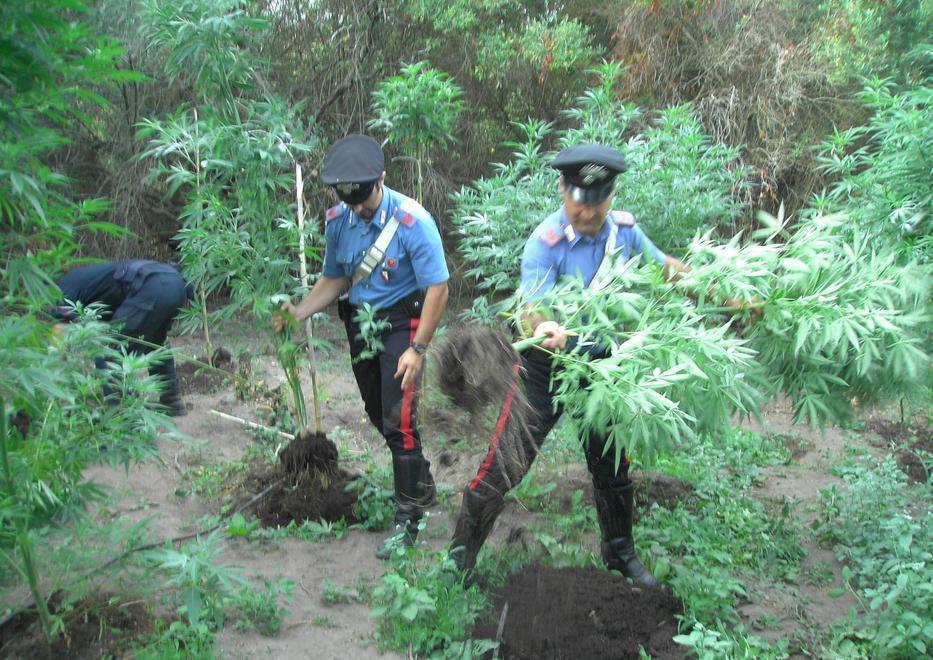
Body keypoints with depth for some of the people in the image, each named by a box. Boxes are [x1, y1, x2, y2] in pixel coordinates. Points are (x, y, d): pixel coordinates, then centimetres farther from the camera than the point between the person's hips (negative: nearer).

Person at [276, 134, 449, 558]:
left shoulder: (412, 220, -22)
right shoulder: (338, 221, -5)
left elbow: (437, 288, -19)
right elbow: (333, 280, 6)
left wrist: (417, 348, -22)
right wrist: (298, 312, -11)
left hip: (400, 322, -6)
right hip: (359, 324, 6)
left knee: (398, 419, -11)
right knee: (379, 415, 16)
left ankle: (407, 518, 0)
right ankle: (422, 486, 38)